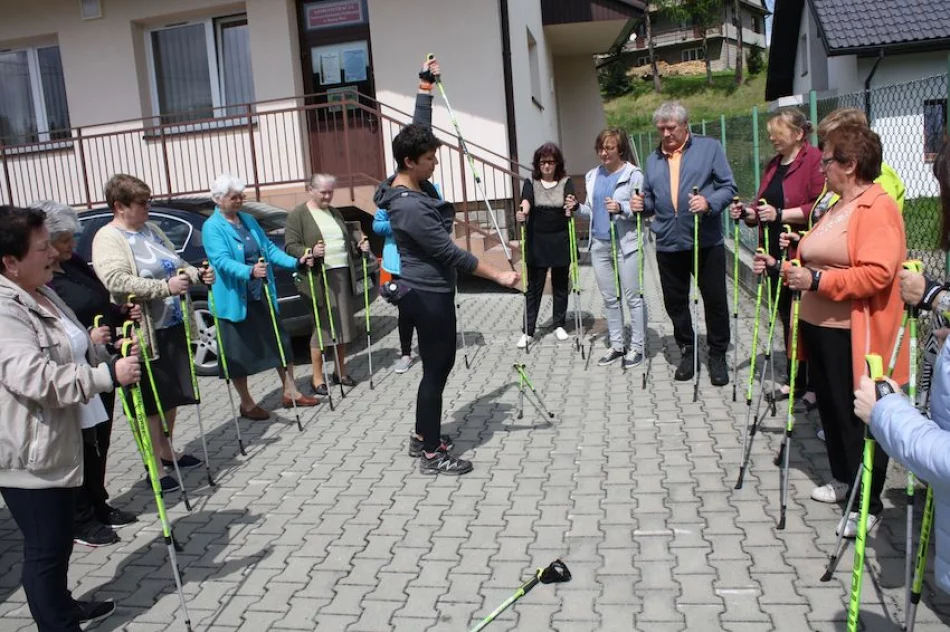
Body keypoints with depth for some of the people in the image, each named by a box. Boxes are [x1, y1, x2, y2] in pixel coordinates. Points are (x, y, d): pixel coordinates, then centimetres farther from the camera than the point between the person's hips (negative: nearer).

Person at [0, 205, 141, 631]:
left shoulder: (44, 296, 11)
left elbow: (76, 355, 24)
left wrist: (112, 358, 8)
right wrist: (108, 375, -30)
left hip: (58, 443, 10)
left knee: (58, 541, 24)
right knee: (45, 548, 1)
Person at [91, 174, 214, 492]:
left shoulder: (151, 230, 13)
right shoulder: (108, 238, -12)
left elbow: (176, 263, 21)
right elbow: (117, 281, -26)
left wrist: (197, 273, 1)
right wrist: (165, 287, -30)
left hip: (174, 325, 8)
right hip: (145, 333, -8)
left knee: (173, 394, 17)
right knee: (151, 401, -1)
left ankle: (166, 450, 33)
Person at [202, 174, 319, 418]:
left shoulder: (248, 220, 12)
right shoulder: (212, 227, -11)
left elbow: (269, 248, 10)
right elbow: (222, 260, -24)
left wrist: (295, 262, -4)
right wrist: (250, 271, -41)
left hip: (261, 295, 7)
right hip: (234, 300, -7)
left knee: (279, 341, 11)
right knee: (239, 352, 4)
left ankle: (290, 392, 24)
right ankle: (246, 404, 19)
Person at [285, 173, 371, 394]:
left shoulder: (334, 213, 19)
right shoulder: (298, 215, -2)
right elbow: (290, 246, -10)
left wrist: (359, 246, 8)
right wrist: (310, 251, -27)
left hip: (343, 274, 7)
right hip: (320, 278, -6)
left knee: (343, 325, 10)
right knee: (322, 326, -5)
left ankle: (340, 371, 23)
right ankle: (317, 378, 5)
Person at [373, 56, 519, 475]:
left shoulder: (412, 182, 1)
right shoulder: (410, 208, -25)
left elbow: (420, 128, 15)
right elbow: (449, 253, -22)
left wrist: (426, 85, 18)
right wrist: (498, 275, -17)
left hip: (430, 290, 10)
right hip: (428, 294, -10)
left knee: (439, 363, 18)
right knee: (436, 368, -2)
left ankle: (422, 437, 29)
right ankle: (431, 455, 10)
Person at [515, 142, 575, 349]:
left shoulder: (566, 182, -1)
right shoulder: (531, 182, 0)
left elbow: (571, 203, -18)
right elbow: (526, 200, -20)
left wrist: (572, 206, -42)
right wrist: (523, 211, -42)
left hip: (560, 241, 0)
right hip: (537, 242, 0)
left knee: (560, 285, 11)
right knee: (534, 287, 3)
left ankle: (559, 325, 25)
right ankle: (528, 331, 7)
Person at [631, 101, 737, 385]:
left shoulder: (710, 148, 1)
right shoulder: (653, 159, 13)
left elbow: (728, 187, -3)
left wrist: (709, 202, -22)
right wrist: (642, 205, -3)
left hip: (706, 241, -4)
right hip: (668, 244, 4)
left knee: (715, 300, 3)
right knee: (675, 301, 11)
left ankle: (718, 355, 18)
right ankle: (687, 351, 27)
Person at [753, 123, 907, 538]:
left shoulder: (877, 207, -14)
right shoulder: (835, 207, 15)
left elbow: (876, 273, -25)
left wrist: (817, 280, -27)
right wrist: (779, 267, 10)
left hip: (852, 334, -9)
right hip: (818, 325, 9)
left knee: (858, 417, 0)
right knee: (830, 409, 18)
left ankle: (868, 503, 13)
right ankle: (842, 479, 34)